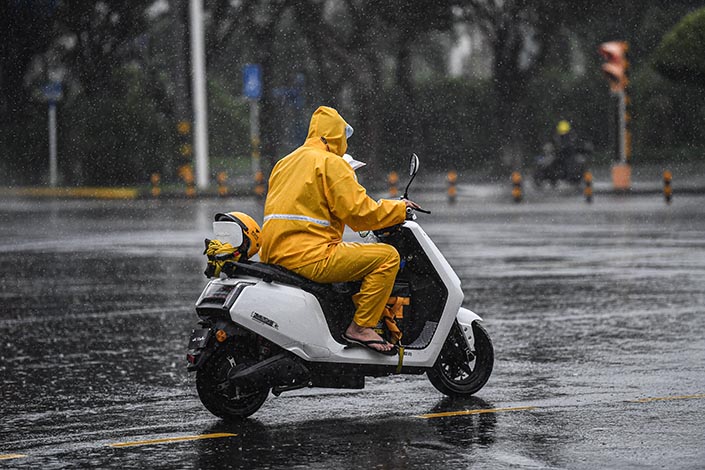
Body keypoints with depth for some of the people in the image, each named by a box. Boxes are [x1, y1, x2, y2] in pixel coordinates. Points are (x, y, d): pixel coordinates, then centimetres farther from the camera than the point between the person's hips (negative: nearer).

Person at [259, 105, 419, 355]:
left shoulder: (285, 163, 22)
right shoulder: (331, 163, -6)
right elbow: (359, 212, -13)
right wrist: (399, 208, 2)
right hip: (309, 257, -10)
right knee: (387, 256, -9)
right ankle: (360, 327, -12)